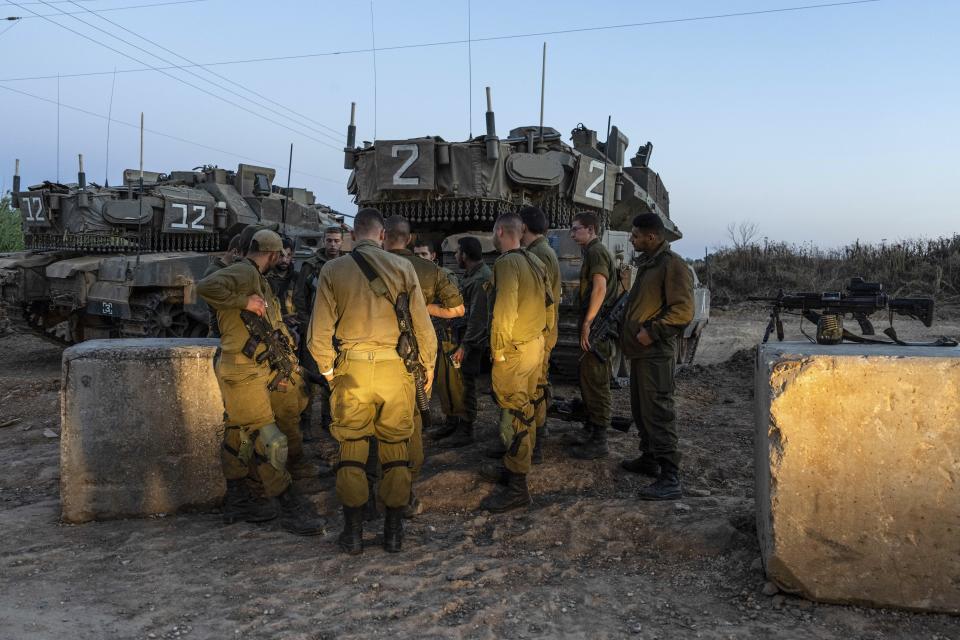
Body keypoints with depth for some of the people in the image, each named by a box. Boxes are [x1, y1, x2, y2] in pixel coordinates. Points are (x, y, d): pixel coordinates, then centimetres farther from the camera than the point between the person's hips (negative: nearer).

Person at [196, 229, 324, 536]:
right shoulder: (244, 272, -12)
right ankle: (292, 510, -2)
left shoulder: (258, 280, 19)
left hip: (259, 369, 10)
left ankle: (238, 502, 27)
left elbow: (276, 324, 21)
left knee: (240, 436, 16)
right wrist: (245, 301, -23)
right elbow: (206, 287, -29)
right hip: (242, 372, -10)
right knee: (269, 440, -7)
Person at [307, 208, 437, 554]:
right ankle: (393, 531, 19)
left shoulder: (333, 270, 0)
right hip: (395, 369, 0)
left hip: (351, 370, 0)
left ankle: (353, 532, 17)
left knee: (352, 449, 11)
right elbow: (423, 324, -1)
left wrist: (328, 370, 14)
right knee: (395, 448, 12)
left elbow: (319, 332, -1)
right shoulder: (402, 267, -1)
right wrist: (428, 365, 13)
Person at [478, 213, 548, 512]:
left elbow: (505, 309, -22)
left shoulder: (507, 262, -16)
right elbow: (545, 300, 12)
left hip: (514, 349, -9)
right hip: (536, 342, 9)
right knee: (525, 409, 17)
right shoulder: (534, 261, 10)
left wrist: (498, 349, -14)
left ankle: (516, 487, 3)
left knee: (513, 414, -3)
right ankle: (514, 468, 31)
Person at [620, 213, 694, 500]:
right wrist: (630, 328, 18)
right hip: (640, 350, 10)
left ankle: (670, 479, -8)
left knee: (658, 412, -11)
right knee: (641, 409, 18)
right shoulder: (647, 263, 17)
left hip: (657, 353, -10)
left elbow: (683, 311, -20)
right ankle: (649, 458, 32)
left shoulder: (673, 265, -14)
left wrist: (652, 331, -20)